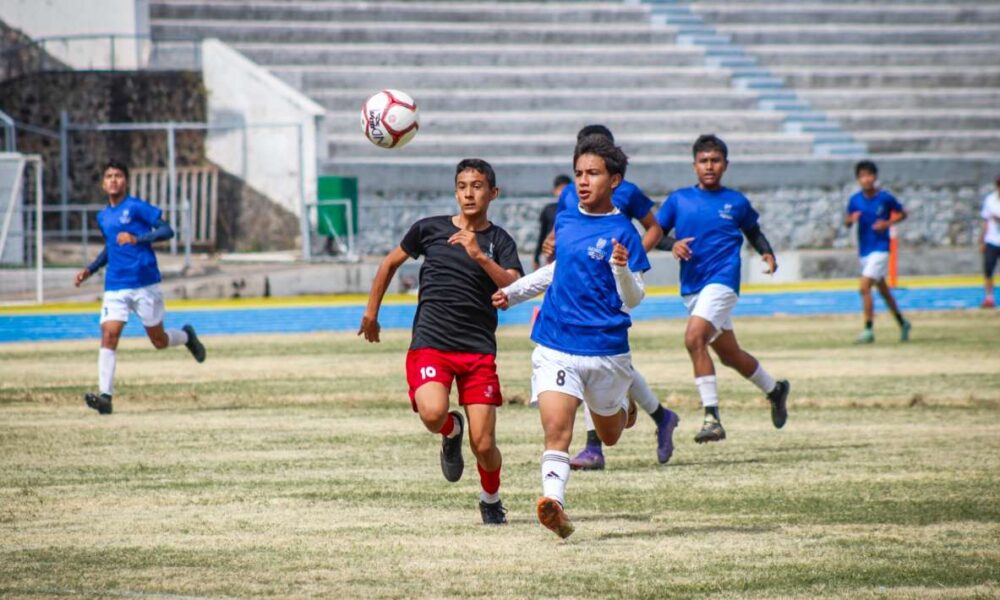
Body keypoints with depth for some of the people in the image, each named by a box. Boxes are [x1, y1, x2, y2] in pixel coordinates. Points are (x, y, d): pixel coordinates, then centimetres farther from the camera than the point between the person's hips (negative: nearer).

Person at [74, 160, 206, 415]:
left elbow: (167, 231, -13)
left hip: (145, 284, -4)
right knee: (108, 335, -15)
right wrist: (90, 269, 17)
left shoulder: (136, 207, -7)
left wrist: (137, 239, -25)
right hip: (115, 287, 4)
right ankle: (105, 395, -19)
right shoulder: (103, 217, 12)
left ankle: (186, 336, 41)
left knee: (159, 341, 6)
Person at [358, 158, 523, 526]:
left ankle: (491, 499, 27)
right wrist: (371, 312, 25)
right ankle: (451, 433, 9)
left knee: (483, 445, -6)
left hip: (479, 349, 0)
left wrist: (479, 256, -22)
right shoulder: (430, 229, 6)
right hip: (429, 343, 0)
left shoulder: (499, 241, 6)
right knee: (433, 414, -30)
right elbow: (391, 263, 22)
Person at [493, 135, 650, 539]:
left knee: (609, 435, 19)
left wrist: (622, 269, -29)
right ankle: (554, 503, -28)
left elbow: (633, 301, -10)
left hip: (606, 350, -2)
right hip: (556, 345, 2)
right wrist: (513, 293, 25)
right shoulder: (565, 221, 7)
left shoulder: (622, 232, -9)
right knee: (556, 429, -18)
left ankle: (623, 407, 52)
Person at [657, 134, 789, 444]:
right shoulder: (678, 199, 7)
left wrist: (767, 253, 0)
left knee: (694, 338, -27)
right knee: (729, 354, 16)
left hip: (722, 281, -5)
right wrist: (673, 245, -15)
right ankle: (774, 389, 42)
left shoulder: (736, 202, 4)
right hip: (691, 287, 5)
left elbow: (753, 231, 18)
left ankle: (712, 416, -25)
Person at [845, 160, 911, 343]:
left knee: (865, 287, -18)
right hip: (864, 250, 6)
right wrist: (851, 219, -13)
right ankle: (902, 323, 34)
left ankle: (868, 329, -13)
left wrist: (888, 223, -13)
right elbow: (846, 222, 10)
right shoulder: (855, 200, 0)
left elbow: (902, 214, 3)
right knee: (883, 289, 17)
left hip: (880, 249, -6)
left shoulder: (885, 198, -10)